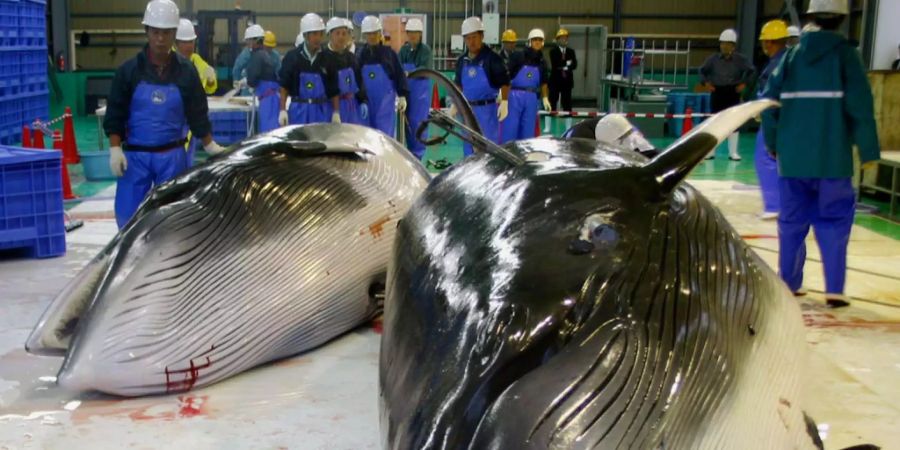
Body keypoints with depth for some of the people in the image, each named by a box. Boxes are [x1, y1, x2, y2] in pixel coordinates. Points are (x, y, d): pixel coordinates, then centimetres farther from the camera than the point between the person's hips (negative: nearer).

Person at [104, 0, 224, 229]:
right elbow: (115, 114, -1)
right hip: (135, 155, -1)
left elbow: (197, 113, 8)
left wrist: (210, 145, 4)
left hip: (172, 156, 1)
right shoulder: (129, 69, -3)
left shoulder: (186, 70, 1)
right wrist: (115, 149, -9)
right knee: (127, 216, 1)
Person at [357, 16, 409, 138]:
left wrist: (402, 96, -3)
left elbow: (399, 75, 2)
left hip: (386, 103, -2)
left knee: (385, 134, -5)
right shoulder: (360, 54, 2)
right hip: (366, 103, 2)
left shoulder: (389, 53, 0)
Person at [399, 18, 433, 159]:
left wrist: (409, 73, -32)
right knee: (407, 121, 9)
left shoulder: (425, 50, -7)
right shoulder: (404, 49, 7)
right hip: (406, 91, 5)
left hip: (420, 91, -5)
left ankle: (418, 154, 5)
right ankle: (410, 152, 21)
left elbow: (426, 69, -19)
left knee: (417, 122, -4)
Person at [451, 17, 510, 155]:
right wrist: (455, 104, 19)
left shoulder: (492, 58, -10)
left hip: (487, 108, -6)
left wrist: (504, 102, -19)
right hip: (468, 108, 6)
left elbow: (505, 82, -10)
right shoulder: (462, 60, 9)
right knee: (468, 145, 12)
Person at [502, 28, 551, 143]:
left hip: (531, 98, 5)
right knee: (510, 128, -5)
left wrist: (545, 98, 16)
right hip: (514, 96, -5)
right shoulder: (518, 56, -4)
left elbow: (543, 82, 22)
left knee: (528, 130, 7)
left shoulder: (542, 62, 11)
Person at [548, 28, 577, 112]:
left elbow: (574, 65, -1)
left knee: (567, 103, 1)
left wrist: (565, 67, -14)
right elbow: (554, 65, -13)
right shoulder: (553, 51, 2)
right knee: (553, 102, -2)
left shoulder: (571, 52, 12)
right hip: (555, 80, -3)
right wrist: (566, 63, -12)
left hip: (567, 81, 3)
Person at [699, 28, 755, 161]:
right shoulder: (713, 59, 1)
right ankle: (710, 151, 12)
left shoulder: (740, 59, -2)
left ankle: (733, 152, 7)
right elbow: (703, 71, 12)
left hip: (733, 93, -1)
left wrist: (744, 83, -1)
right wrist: (706, 83, 0)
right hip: (717, 92, 1)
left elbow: (751, 71, 7)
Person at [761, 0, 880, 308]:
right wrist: (868, 151, -3)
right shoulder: (844, 53, -4)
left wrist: (773, 144, 16)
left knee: (792, 220, 13)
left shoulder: (792, 55, 6)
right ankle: (834, 289, 3)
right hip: (832, 156, -3)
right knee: (834, 221, 5)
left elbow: (769, 102, 5)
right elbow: (860, 106, -10)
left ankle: (789, 283, 19)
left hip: (792, 156, 3)